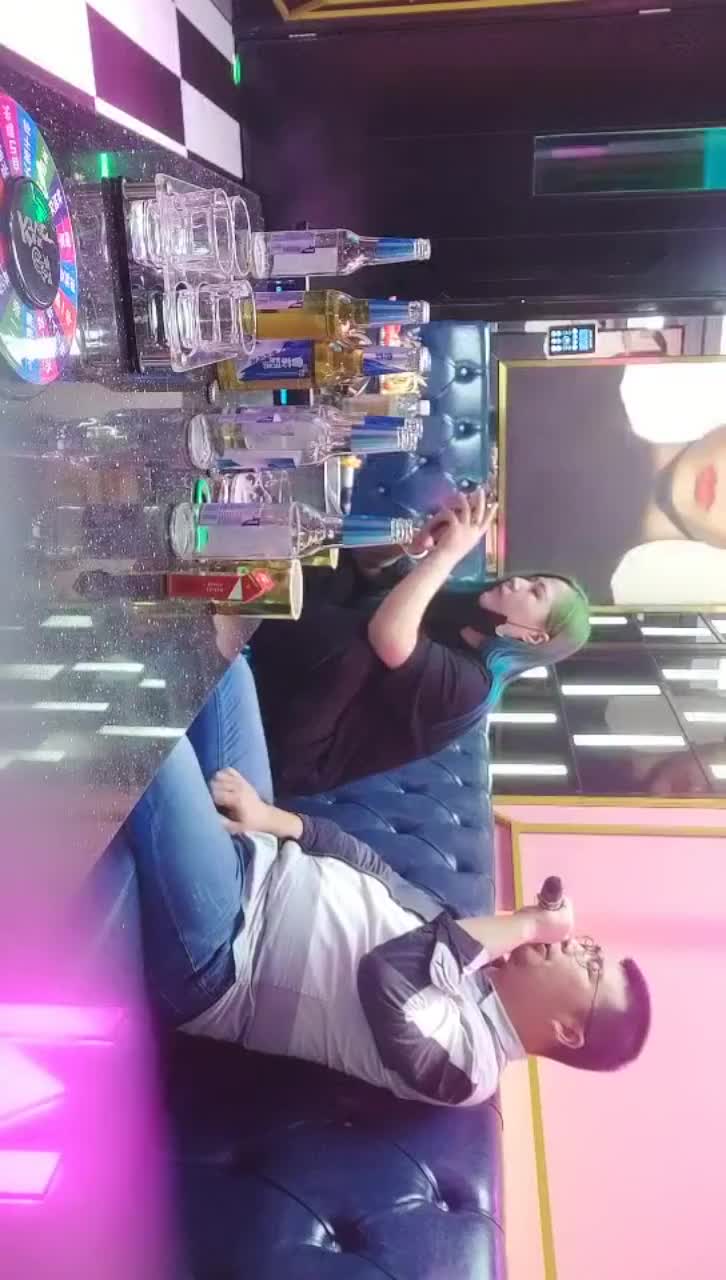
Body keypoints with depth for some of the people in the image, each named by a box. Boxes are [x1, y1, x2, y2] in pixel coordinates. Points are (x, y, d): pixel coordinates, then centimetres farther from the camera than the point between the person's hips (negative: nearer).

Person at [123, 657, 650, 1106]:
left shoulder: (468, 1059, -15)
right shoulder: (467, 949, 8)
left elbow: (385, 975, -33)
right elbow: (376, 868, 9)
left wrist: (525, 923, -20)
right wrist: (272, 819, -6)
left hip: (208, 963, -7)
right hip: (257, 862, 8)